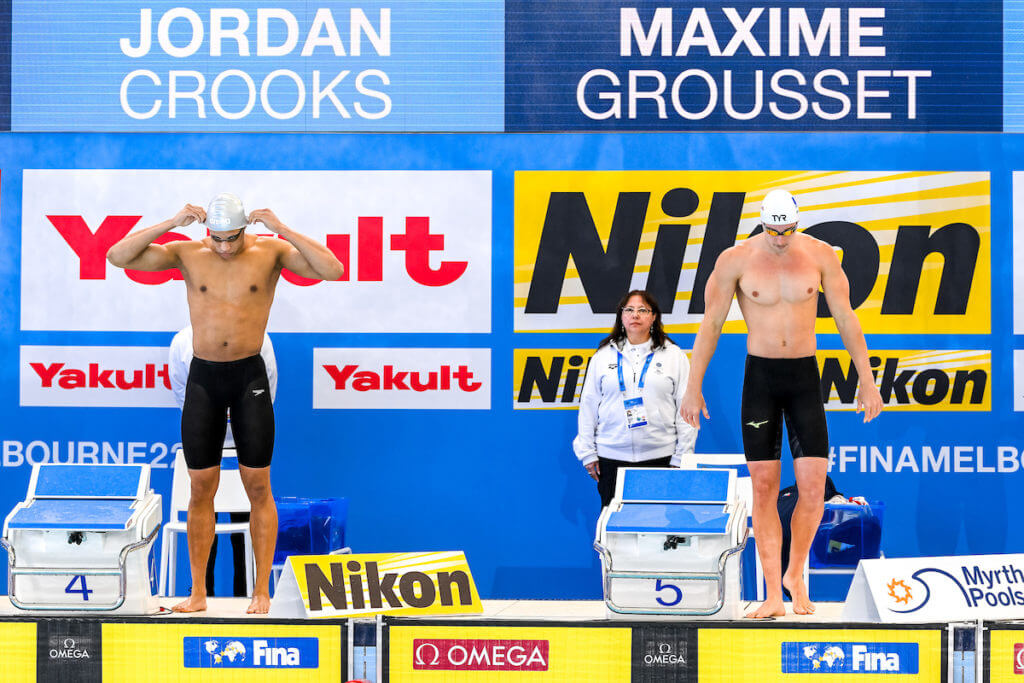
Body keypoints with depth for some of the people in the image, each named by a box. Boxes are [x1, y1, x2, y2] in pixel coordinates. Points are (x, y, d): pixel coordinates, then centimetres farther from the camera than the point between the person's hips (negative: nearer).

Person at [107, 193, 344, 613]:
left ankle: (261, 592, 8)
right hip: (203, 377, 2)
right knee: (201, 488, 5)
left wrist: (282, 228, -21)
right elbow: (118, 257, -8)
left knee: (258, 487, 1)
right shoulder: (187, 254, -1)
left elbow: (333, 271, -16)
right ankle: (198, 594, 12)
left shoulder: (271, 252, -5)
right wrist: (171, 223, -17)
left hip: (250, 377, -2)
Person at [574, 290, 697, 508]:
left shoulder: (673, 355, 6)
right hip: (612, 456, 2)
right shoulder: (603, 356, 10)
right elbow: (588, 405, 11)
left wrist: (681, 458, -1)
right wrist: (587, 453, 6)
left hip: (660, 457, -2)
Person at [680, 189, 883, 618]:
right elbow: (710, 325, 1)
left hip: (805, 377, 1)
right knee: (764, 487, -1)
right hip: (759, 377, -1)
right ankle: (773, 595, 5)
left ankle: (796, 573, 18)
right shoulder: (736, 259, -5)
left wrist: (867, 382, 5)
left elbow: (846, 320, 5)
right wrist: (693, 388, 0)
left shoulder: (820, 255, -2)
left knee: (813, 488, -7)